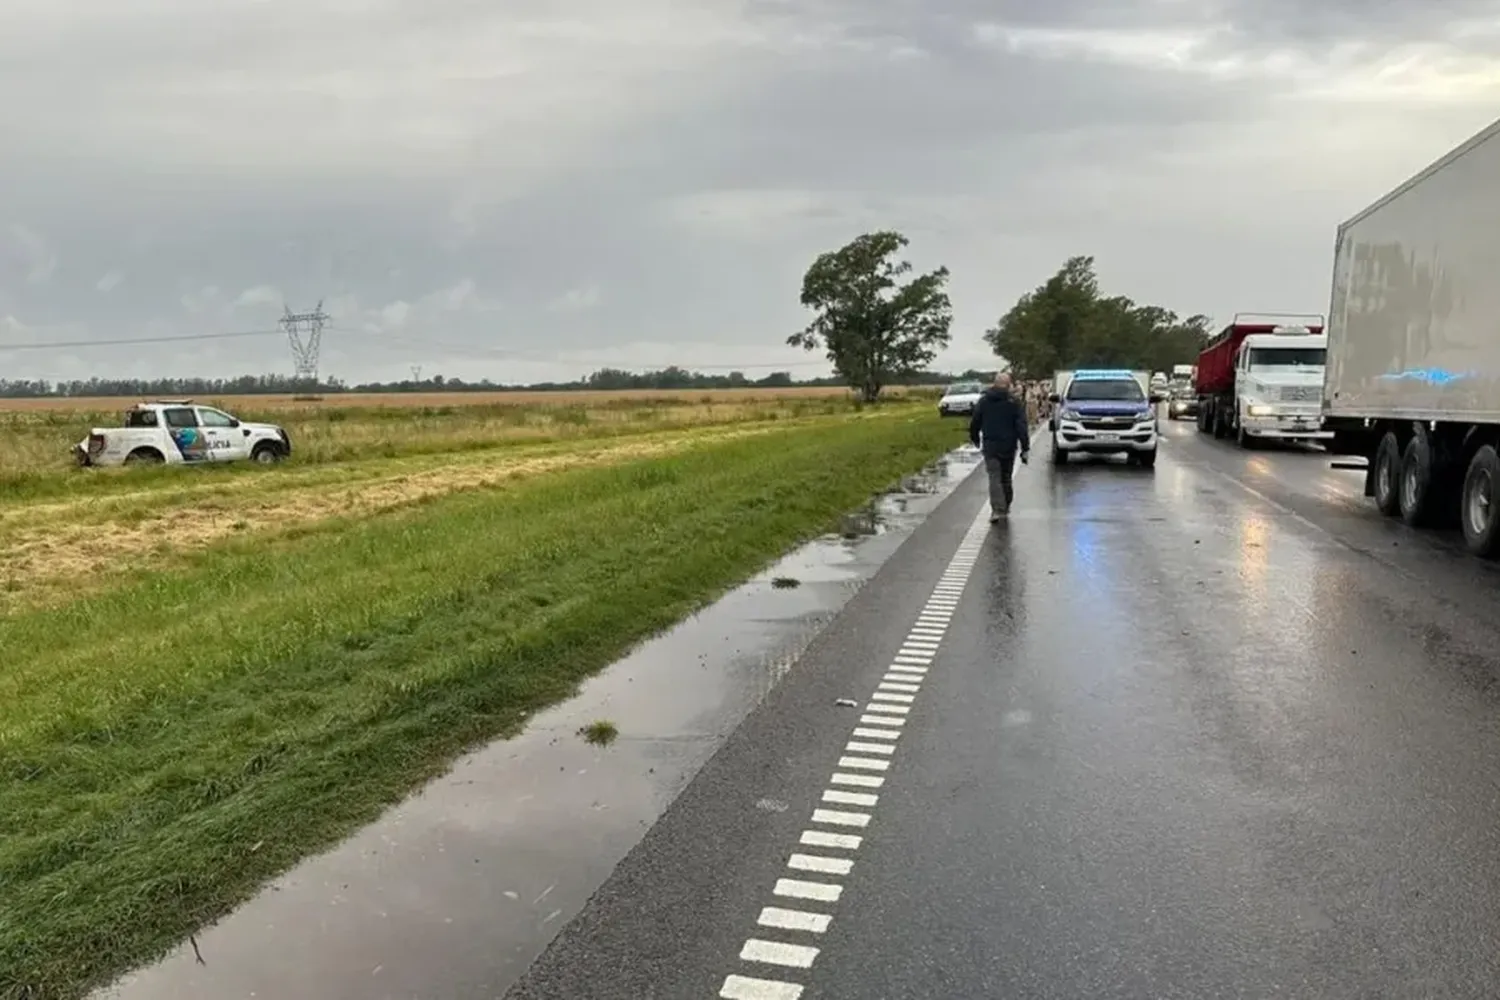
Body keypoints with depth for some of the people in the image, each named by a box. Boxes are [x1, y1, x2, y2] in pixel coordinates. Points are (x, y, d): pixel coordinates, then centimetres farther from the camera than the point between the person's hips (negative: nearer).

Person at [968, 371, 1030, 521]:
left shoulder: (983, 401, 0)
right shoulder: (1014, 402, -5)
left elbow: (974, 423, 8)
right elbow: (1021, 427, -9)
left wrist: (975, 439, 25)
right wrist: (1025, 448, -7)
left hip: (990, 446, 0)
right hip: (1008, 446, 1)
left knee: (994, 477, -5)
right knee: (1006, 477, 16)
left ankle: (997, 509, -20)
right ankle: (1005, 507, 28)